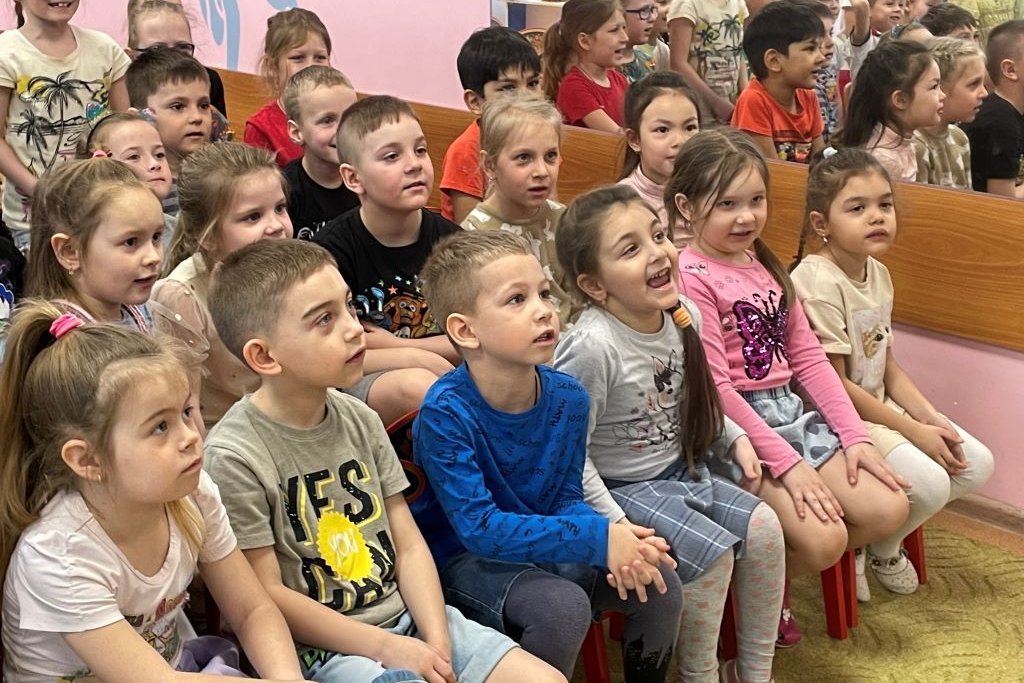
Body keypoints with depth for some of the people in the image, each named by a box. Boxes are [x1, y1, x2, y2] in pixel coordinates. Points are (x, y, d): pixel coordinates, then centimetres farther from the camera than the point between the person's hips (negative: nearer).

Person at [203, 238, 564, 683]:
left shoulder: (360, 420, 4)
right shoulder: (234, 456, -14)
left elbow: (408, 545, 6)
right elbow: (268, 596, -13)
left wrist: (437, 644, -7)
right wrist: (384, 647, -15)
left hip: (406, 616, 6)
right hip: (321, 647, -6)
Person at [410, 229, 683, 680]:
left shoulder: (567, 398, -8)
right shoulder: (446, 413, -25)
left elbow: (568, 499, 1)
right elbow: (479, 527, -26)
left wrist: (617, 546, -22)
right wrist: (598, 539, -30)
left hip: (541, 546, 6)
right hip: (463, 558, -6)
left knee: (659, 583, -7)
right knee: (562, 606, -31)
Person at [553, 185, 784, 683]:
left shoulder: (684, 315, -4)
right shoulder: (592, 347, -29)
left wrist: (734, 439, 5)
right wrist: (616, 526, -23)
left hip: (680, 470, 8)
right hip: (621, 489, -8)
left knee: (764, 528, -3)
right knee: (712, 551, -20)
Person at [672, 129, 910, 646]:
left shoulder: (765, 265, 12)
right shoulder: (691, 275, -13)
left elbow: (807, 356, 11)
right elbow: (715, 386, -17)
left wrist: (854, 434, 2)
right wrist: (787, 463, -19)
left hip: (790, 411, 8)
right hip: (733, 428, -8)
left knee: (888, 510, -3)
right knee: (823, 538, -22)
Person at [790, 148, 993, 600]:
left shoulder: (878, 273, 6)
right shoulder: (817, 282, -22)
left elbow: (887, 365, 12)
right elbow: (833, 384, -20)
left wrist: (931, 418, -2)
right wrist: (914, 431, -15)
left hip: (879, 407, 9)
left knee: (977, 464, 3)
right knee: (930, 483, -21)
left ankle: (880, 537, 14)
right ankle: (879, 550, 10)